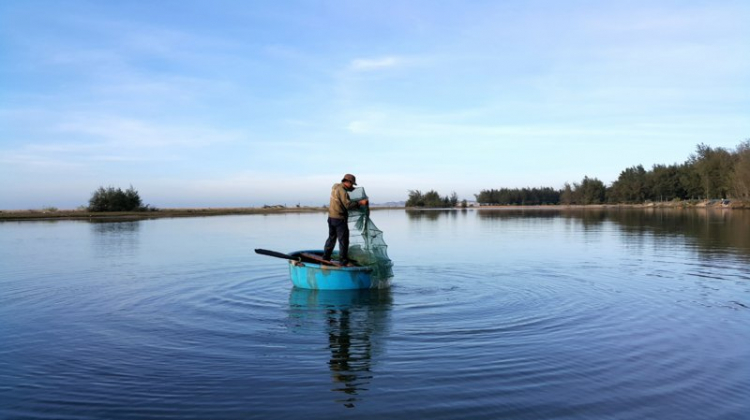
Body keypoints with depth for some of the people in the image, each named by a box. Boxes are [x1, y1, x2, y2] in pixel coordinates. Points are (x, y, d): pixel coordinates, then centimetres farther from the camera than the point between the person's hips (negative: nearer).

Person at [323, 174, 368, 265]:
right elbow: (348, 205, -24)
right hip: (339, 219, -9)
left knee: (331, 237, 20)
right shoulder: (342, 191, -20)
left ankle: (325, 258, 27)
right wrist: (360, 203, -20)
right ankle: (344, 261, 3)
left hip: (331, 217, 9)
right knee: (343, 240, -1)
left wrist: (352, 189, 16)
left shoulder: (336, 187, 7)